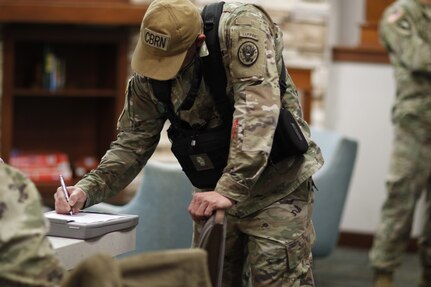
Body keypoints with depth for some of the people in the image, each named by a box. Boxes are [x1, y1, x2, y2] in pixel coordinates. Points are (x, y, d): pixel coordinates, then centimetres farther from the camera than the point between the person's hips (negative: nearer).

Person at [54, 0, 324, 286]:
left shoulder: (240, 27, -23)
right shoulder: (147, 76, -7)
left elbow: (258, 108, -33)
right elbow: (133, 144, 0)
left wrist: (230, 189, -39)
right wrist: (88, 188, -17)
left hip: (277, 185, -5)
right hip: (216, 190, 5)